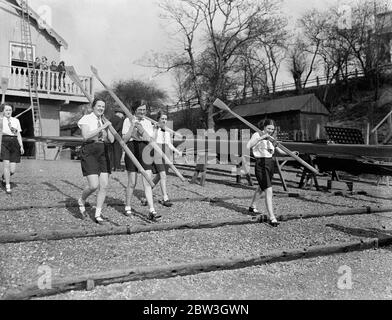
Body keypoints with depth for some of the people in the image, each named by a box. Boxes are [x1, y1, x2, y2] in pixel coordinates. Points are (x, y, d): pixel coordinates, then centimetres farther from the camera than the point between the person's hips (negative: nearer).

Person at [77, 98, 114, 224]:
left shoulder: (105, 121, 15)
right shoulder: (86, 119, -2)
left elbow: (111, 140, 6)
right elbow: (86, 136, -19)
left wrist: (107, 128, -7)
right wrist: (102, 127, -20)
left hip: (103, 153, 6)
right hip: (89, 152, -6)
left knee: (104, 185, -1)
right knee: (94, 186, -14)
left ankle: (98, 213, 10)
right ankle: (81, 201, 19)